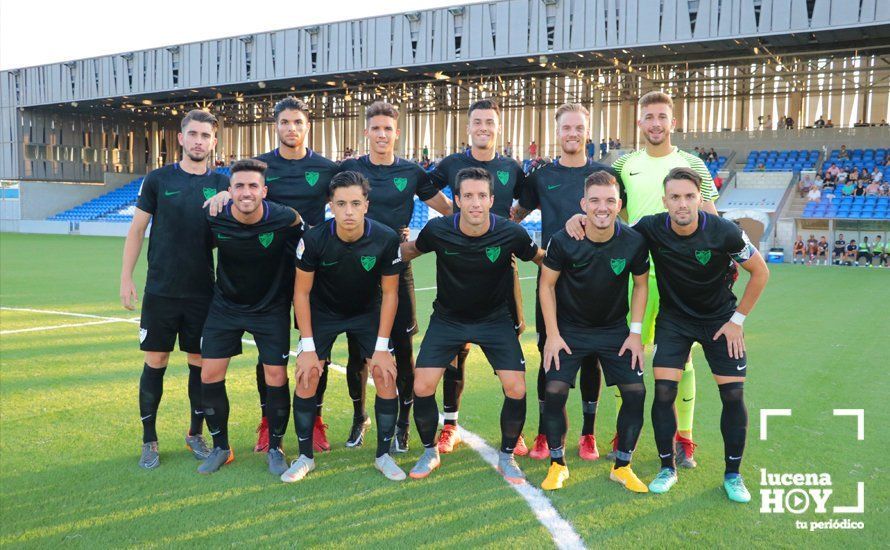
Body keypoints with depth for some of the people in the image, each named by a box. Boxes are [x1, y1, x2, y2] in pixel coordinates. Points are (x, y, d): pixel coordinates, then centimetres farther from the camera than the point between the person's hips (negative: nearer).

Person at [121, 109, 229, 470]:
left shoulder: (222, 184, 5)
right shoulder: (158, 179, 2)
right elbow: (137, 230, 4)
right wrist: (126, 278, -1)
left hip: (203, 292, 1)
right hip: (160, 291, -1)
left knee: (201, 363, 7)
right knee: (155, 363, 4)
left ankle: (196, 434, 24)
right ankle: (149, 441, 18)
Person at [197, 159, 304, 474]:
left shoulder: (285, 219, -22)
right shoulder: (215, 218, -16)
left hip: (271, 308, -2)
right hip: (225, 304, 2)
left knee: (276, 377, -4)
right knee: (210, 375, 0)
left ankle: (275, 448, 18)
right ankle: (221, 448, 20)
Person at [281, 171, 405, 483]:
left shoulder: (386, 239, -24)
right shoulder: (314, 239, -26)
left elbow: (389, 293, -12)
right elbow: (302, 292, -14)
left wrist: (381, 347, -14)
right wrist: (308, 347, -16)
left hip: (368, 313, 1)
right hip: (322, 313, 0)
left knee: (386, 378, -9)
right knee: (306, 378, -8)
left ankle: (383, 455, 10)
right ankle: (305, 456, 11)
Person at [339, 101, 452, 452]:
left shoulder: (412, 173, 4)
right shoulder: (349, 169, 5)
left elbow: (450, 210, 7)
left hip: (397, 269, 0)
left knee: (403, 349, 0)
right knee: (356, 348, 8)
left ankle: (403, 424, 18)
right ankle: (359, 418, 29)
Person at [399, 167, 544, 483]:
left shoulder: (511, 234, -20)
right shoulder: (438, 231, -19)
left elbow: (539, 257, 3)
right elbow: (411, 250, 5)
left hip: (495, 318, 0)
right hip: (447, 318, 1)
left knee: (516, 389, -11)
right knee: (422, 387, -9)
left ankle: (506, 456, 15)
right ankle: (430, 452, 18)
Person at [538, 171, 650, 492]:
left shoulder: (634, 242, -15)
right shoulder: (563, 241, -19)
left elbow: (641, 284, 2)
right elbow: (547, 284, -6)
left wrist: (635, 332, -3)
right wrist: (552, 335, -9)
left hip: (615, 330, 2)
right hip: (569, 329, -1)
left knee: (635, 392, -7)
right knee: (554, 391, -13)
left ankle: (622, 467, 14)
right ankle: (557, 464, 9)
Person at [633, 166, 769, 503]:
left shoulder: (725, 232, -22)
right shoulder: (651, 229, -18)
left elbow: (760, 272, -7)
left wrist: (738, 319, -5)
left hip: (720, 320, 0)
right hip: (673, 319, 1)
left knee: (733, 395, -3)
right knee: (663, 390, -10)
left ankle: (733, 474, 18)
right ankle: (667, 468, 12)